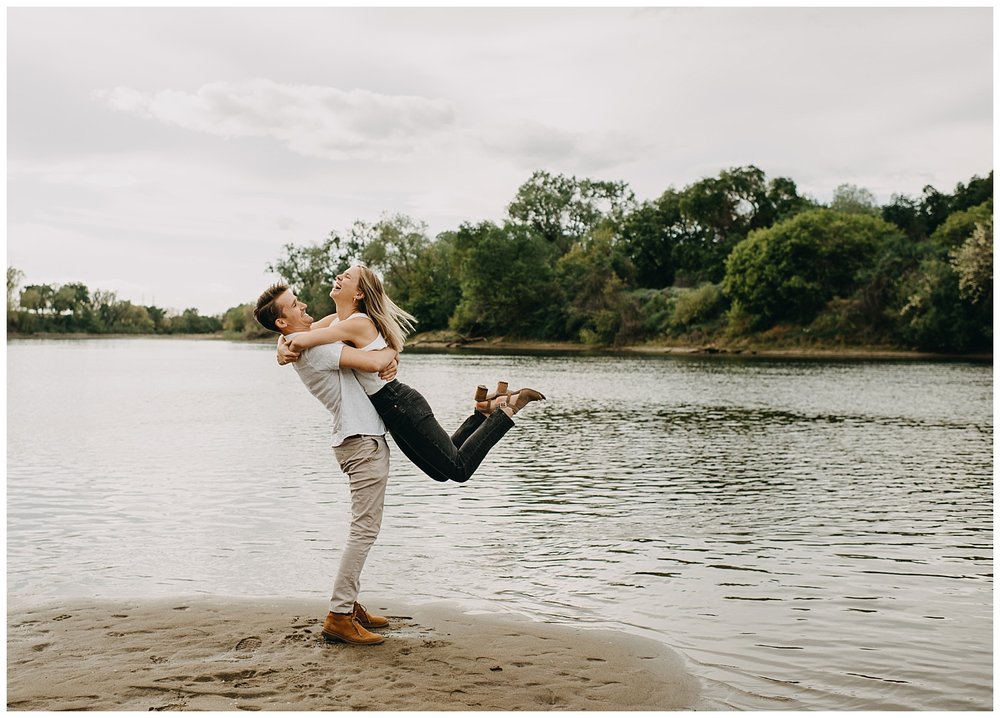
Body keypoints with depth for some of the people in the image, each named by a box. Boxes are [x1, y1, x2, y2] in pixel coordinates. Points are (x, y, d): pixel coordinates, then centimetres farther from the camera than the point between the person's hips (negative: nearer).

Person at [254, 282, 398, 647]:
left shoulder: (312, 343, 17)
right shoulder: (312, 346, -15)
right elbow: (373, 362, -22)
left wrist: (390, 359, -1)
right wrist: (390, 352, 2)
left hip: (365, 440, 10)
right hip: (363, 442, -10)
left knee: (364, 528, 15)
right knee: (364, 529, -10)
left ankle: (349, 605, 21)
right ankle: (338, 617, -7)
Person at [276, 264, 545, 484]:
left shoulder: (357, 324, -20)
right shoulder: (336, 320, 8)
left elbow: (300, 341, -32)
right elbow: (289, 335, 14)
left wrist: (290, 345, -9)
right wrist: (283, 349, -9)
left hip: (402, 407, -9)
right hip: (393, 413, 9)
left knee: (459, 470, -1)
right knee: (441, 472, 19)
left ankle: (508, 406, 6)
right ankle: (485, 409, 21)